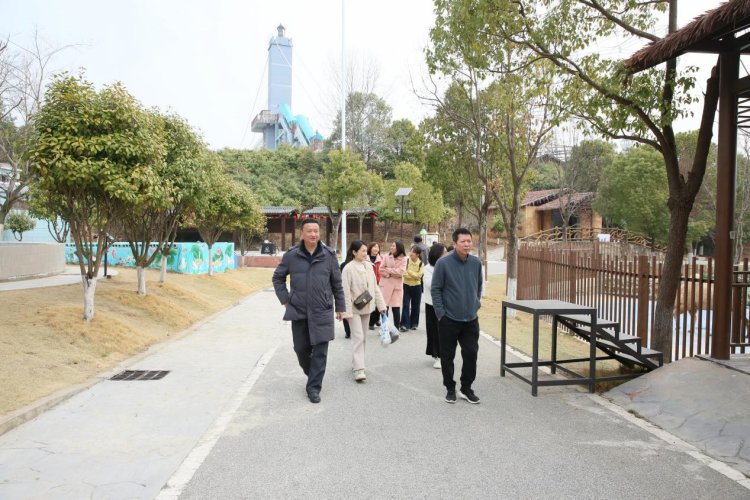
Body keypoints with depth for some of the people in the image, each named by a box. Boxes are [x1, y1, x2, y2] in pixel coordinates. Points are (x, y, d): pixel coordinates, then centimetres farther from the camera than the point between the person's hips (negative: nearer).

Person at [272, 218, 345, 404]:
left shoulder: (329, 255, -3)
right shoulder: (291, 255, -2)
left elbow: (337, 283, 5)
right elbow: (278, 277, 10)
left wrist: (340, 307, 8)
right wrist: (285, 300, 3)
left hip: (322, 312, -1)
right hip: (298, 311, 1)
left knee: (320, 351, -2)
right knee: (301, 348, 11)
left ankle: (314, 387, 8)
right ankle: (312, 374, 38)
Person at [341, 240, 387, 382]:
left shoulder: (368, 266, 3)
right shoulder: (348, 268, -14)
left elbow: (375, 287, 8)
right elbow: (346, 292, -15)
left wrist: (381, 305, 6)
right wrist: (348, 312, -17)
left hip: (367, 307, 6)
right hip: (355, 308, -6)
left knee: (363, 337, 13)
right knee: (358, 337, -9)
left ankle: (356, 363, 27)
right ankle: (358, 369, -8)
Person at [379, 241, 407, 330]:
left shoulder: (403, 259, -1)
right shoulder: (386, 257, 3)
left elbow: (400, 272, -13)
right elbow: (381, 270, -2)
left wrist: (388, 270, -7)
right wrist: (392, 273, -13)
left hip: (397, 285, -1)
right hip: (386, 284, 1)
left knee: (396, 307, 2)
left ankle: (396, 328, 13)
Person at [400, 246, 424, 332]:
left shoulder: (421, 263, -5)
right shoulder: (406, 261, -4)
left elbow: (419, 275, -15)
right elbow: (403, 273, -9)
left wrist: (409, 271, -20)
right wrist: (414, 276, -18)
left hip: (417, 287, 0)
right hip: (406, 286, 0)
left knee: (415, 306, 7)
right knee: (405, 305, -7)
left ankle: (414, 324, 20)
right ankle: (405, 324, -6)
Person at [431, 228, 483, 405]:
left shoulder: (476, 263, 1)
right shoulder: (443, 263, -12)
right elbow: (435, 289, -8)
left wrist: (475, 305, 12)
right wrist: (440, 313, -10)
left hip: (471, 319, 3)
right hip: (449, 319, -3)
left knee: (471, 353, 5)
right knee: (448, 356, 7)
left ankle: (466, 388, 23)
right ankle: (450, 389, 25)